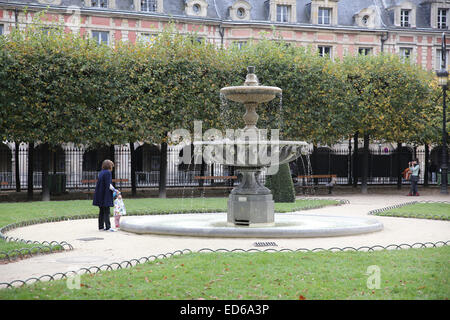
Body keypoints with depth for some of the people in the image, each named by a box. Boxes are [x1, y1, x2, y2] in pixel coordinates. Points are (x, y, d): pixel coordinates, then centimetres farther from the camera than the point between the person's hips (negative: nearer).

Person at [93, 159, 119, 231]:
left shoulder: (101, 173, 13)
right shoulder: (108, 172, -12)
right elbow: (108, 184, -19)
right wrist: (115, 190, -7)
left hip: (100, 195, 9)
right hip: (105, 195, -8)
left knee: (101, 212, 11)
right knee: (106, 212, -7)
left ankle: (101, 227, 13)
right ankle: (107, 227, -7)